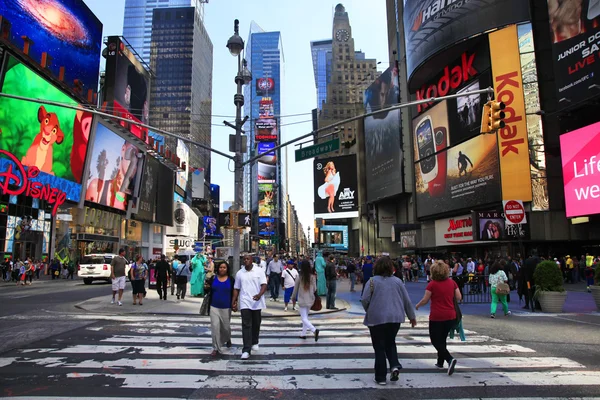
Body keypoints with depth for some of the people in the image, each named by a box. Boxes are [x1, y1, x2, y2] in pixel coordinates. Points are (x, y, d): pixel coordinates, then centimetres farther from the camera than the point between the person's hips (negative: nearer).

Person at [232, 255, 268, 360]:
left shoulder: (259, 271, -1)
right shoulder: (239, 273, 5)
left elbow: (264, 285, -7)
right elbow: (236, 289, 10)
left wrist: (259, 294, -25)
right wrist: (234, 302, 5)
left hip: (256, 302, 0)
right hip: (245, 303, 0)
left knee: (256, 324, 14)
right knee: (246, 325, -7)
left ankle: (255, 342, 36)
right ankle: (246, 350, -7)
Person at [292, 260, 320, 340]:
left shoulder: (299, 277, -14)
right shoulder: (313, 277, -5)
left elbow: (295, 288, -4)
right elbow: (315, 289, 2)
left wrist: (293, 297, 14)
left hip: (302, 300, -4)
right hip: (310, 300, 4)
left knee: (304, 318, -1)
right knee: (305, 316, 19)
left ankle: (314, 330, -22)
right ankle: (303, 334, 24)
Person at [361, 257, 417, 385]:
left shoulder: (372, 281, -7)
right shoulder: (397, 281, 3)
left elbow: (364, 300, -11)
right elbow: (407, 300, 7)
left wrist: (369, 311, 9)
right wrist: (412, 316, 19)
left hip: (377, 318, -3)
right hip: (395, 318, 3)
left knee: (379, 347, 6)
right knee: (390, 343, 22)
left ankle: (380, 377, 11)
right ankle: (395, 365, 2)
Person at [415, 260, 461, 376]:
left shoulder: (432, 284, -11)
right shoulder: (452, 282, 1)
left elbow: (425, 300, -8)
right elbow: (459, 298, 4)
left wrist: (418, 305, 11)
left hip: (436, 317, -5)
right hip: (450, 316, 5)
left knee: (436, 341, 4)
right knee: (442, 339, 21)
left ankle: (450, 359, -16)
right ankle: (440, 362, 29)